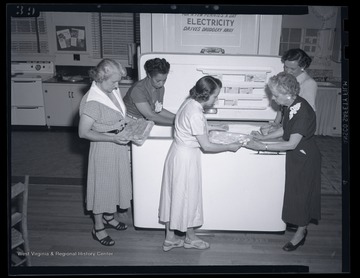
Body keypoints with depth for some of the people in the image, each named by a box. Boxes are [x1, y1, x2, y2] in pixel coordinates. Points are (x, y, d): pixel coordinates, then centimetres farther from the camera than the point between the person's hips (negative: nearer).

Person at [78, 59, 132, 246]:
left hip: (118, 147, 8)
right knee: (102, 185, 8)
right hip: (103, 149, -8)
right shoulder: (92, 102, -25)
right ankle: (98, 228, 29)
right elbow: (83, 132, -23)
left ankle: (109, 217, 44)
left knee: (115, 182, 21)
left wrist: (128, 124, -4)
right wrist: (112, 138, -26)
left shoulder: (113, 91, -1)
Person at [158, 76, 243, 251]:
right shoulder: (195, 114, -27)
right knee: (187, 197, 9)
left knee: (174, 195, 16)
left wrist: (214, 128, 22)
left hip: (177, 153, 9)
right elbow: (206, 146, -20)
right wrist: (230, 147, -9)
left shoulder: (190, 102, 1)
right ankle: (190, 238, 32)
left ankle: (169, 238, 31)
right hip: (186, 158, -9)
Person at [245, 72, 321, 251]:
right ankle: (301, 228, 36)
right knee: (294, 191, 18)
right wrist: (264, 137, 2)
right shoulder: (291, 106, -3)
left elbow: (292, 144, -28)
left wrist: (263, 147, -27)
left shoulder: (303, 112, -30)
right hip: (295, 156, 8)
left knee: (301, 193, 5)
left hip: (305, 158, -8)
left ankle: (301, 232, 24)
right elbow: (285, 130, 10)